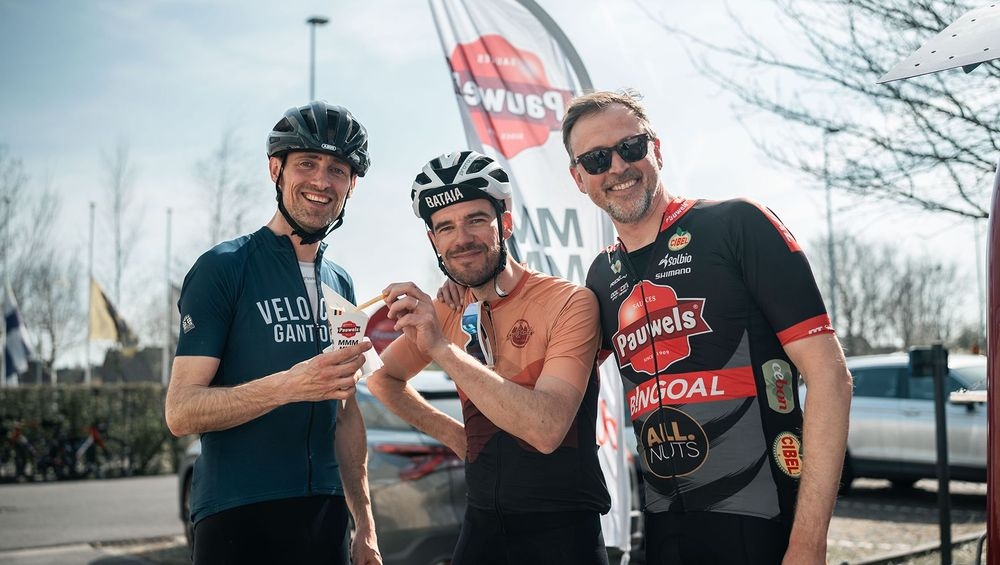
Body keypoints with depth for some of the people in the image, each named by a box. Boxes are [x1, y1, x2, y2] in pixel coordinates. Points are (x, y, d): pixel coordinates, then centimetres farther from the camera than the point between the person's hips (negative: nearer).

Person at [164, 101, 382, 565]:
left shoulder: (340, 284, 11)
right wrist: (291, 385, -28)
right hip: (240, 522, -6)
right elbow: (181, 412, -15)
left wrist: (364, 526, 14)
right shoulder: (224, 267, -8)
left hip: (326, 520, 6)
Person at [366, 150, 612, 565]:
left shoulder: (569, 302, -14)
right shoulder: (445, 312, 2)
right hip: (482, 525, 5)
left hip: (562, 529, -4)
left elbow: (547, 429, -26)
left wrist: (442, 348, -29)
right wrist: (457, 438, 5)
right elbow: (382, 379, 18)